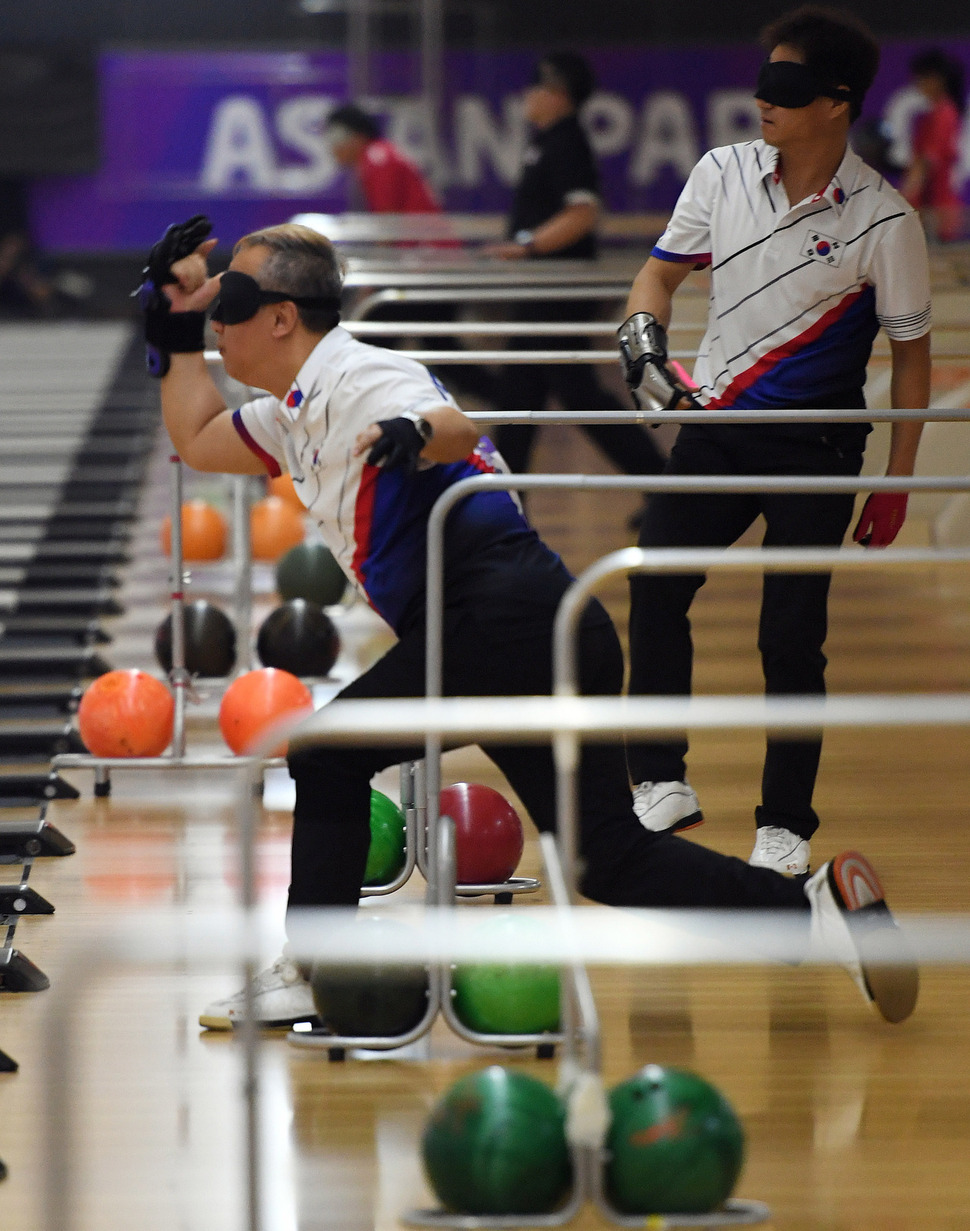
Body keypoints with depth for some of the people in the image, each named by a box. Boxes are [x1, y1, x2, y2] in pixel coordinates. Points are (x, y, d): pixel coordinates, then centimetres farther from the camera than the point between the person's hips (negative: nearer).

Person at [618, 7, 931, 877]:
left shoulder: (883, 222, -13)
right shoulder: (724, 174, -2)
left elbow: (911, 353, -3)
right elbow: (662, 273, 11)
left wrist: (896, 483, -3)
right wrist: (645, 335, -11)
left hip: (814, 447, -4)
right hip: (715, 428, 4)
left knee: (791, 639, -5)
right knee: (655, 584, -7)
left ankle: (786, 825, 9)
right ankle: (664, 785, 4)